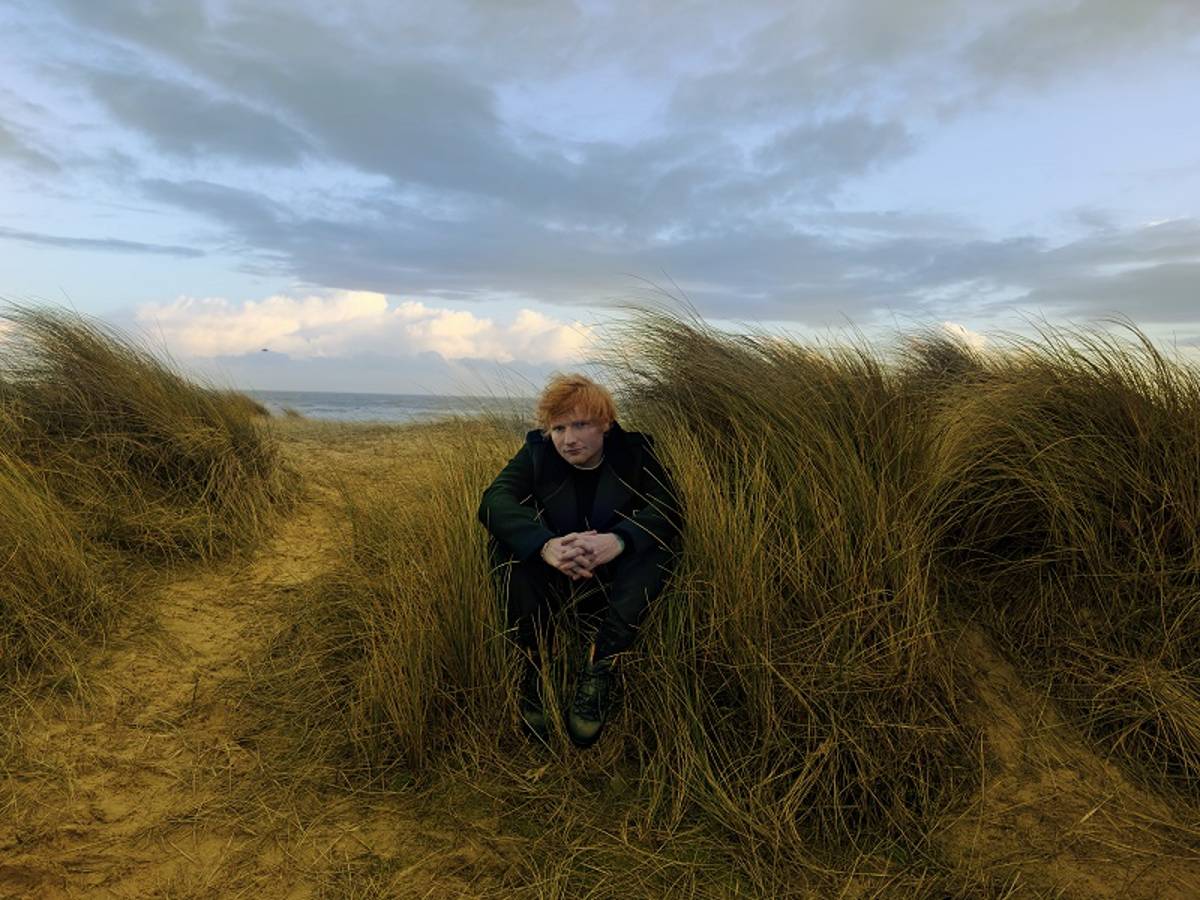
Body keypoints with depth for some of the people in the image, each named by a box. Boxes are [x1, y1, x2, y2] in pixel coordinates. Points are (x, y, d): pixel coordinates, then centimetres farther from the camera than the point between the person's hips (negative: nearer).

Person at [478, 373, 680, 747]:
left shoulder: (634, 451, -6)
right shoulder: (536, 452, -5)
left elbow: (666, 509, -22)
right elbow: (494, 500, -24)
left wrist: (617, 540, -44)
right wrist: (545, 545, -44)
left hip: (615, 584, 0)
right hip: (551, 582, 1)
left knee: (658, 543, -28)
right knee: (503, 540, -24)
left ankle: (599, 666, -31)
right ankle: (535, 661, -25)